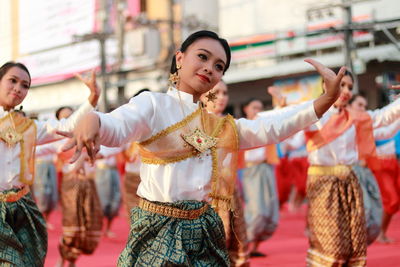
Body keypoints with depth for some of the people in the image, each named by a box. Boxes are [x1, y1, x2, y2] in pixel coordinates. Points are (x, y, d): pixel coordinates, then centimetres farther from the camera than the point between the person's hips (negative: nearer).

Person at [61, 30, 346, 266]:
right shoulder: (154, 104, -2)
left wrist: (327, 98, -8)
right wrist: (92, 122, -45)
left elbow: (271, 127, 4)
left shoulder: (219, 126, 14)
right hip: (160, 231, -5)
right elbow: (117, 127, -20)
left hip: (203, 232, 5)